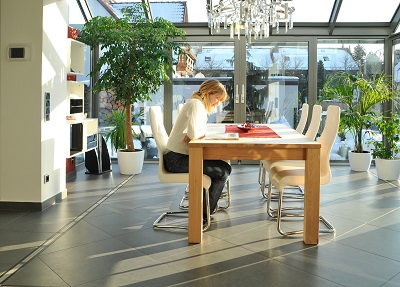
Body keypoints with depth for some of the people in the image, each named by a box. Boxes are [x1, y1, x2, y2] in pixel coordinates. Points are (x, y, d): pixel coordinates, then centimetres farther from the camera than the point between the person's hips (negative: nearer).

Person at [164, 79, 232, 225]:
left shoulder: (200, 105, 20)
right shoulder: (196, 104, -13)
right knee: (224, 170, -14)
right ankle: (203, 214, -3)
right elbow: (194, 134, -26)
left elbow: (201, 131, 13)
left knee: (224, 165, 13)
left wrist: (198, 133, -10)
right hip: (176, 159, -10)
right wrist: (202, 132, -4)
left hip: (179, 156, 10)